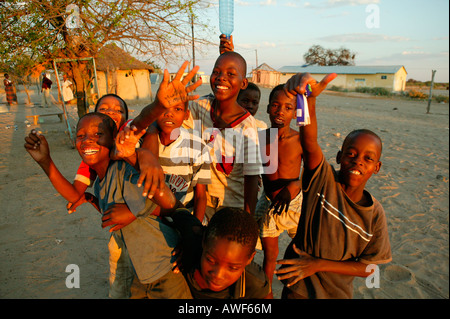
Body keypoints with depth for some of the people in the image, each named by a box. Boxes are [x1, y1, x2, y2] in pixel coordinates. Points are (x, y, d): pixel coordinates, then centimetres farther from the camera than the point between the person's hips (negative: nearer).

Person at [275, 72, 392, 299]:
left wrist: (319, 264, -17)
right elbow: (309, 141, -38)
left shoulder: (375, 214, -11)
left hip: (337, 292, 3)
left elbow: (367, 267, -7)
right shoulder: (323, 180, -19)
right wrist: (310, 98, -55)